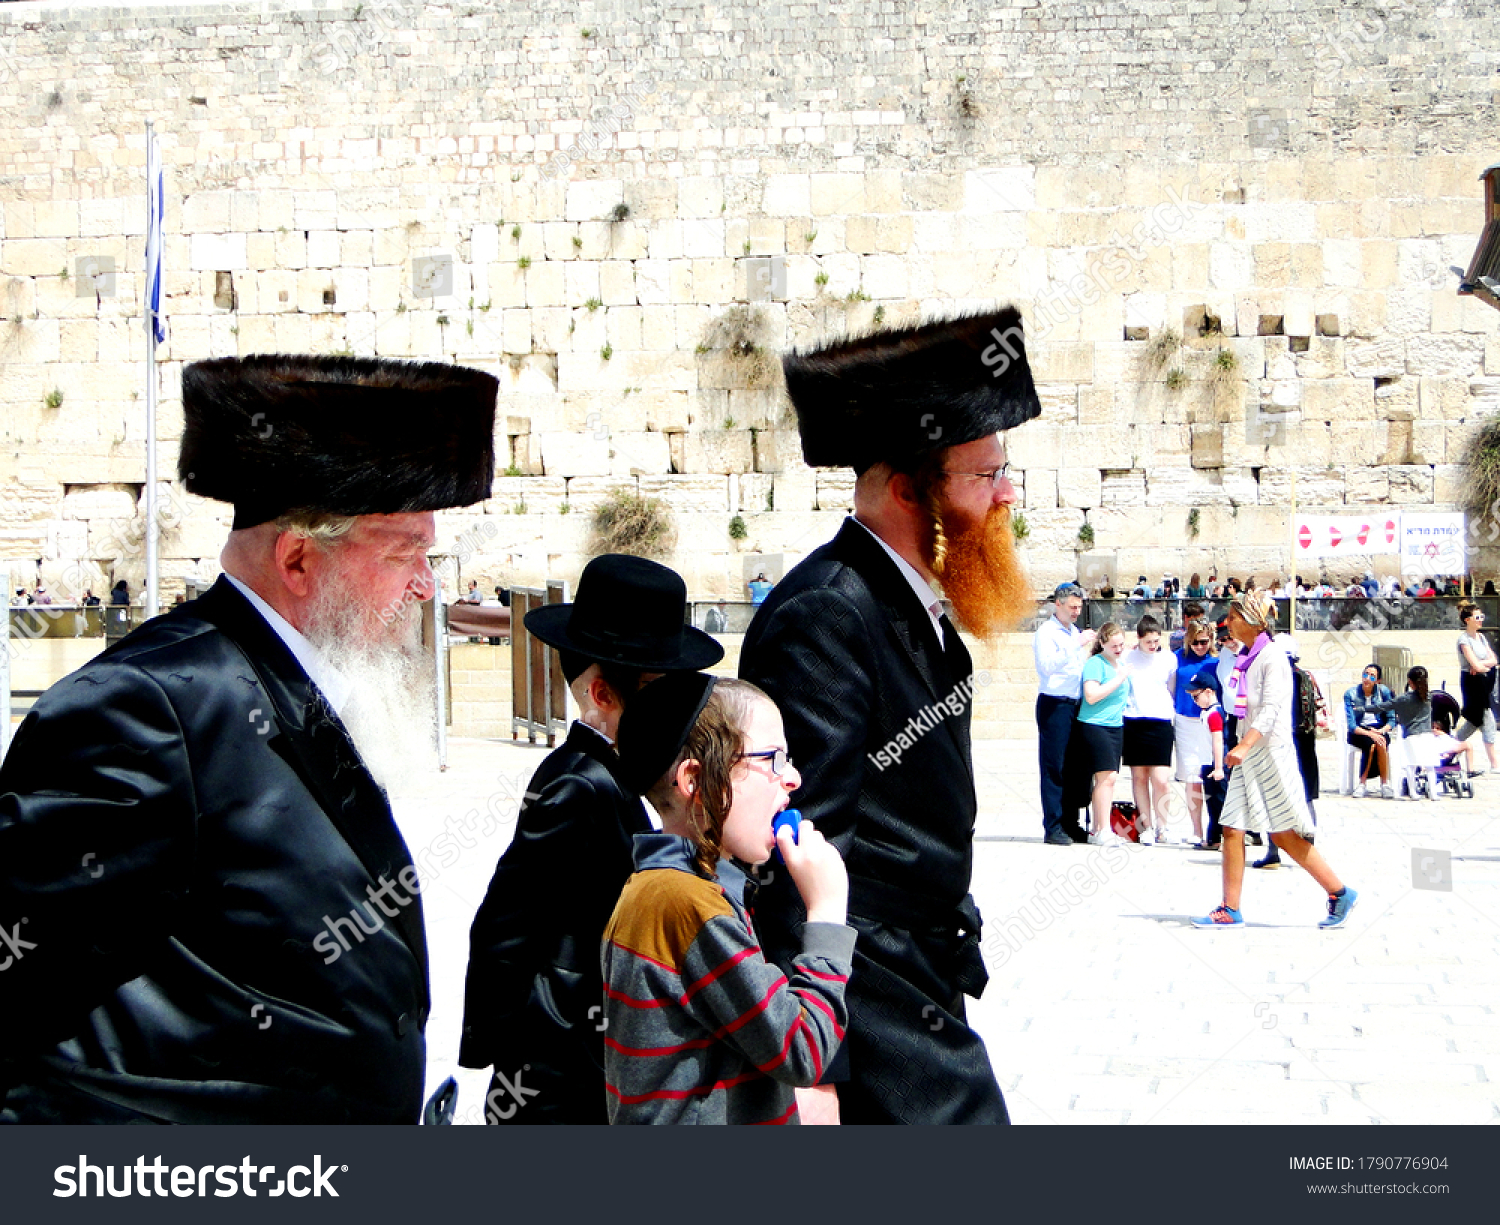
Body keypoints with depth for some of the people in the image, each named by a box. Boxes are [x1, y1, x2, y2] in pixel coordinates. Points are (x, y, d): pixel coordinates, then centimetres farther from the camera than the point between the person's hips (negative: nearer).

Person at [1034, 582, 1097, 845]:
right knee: (1054, 767, -6)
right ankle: (1053, 828, -5)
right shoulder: (1047, 632, -6)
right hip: (1054, 704, -8)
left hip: (1076, 704, 8)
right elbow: (1047, 664, -23)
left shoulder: (1075, 632, 19)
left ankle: (1071, 825, 15)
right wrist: (1077, 645, -26)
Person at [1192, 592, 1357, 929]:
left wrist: (1245, 746, -30)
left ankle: (1340, 892, 7)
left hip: (1270, 752, -8)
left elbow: (1271, 708, -20)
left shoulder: (1272, 655, -11)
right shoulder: (1248, 657, 14)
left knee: (1284, 834, -4)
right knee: (1232, 829, 2)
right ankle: (1230, 910, 3)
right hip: (1248, 755, 8)